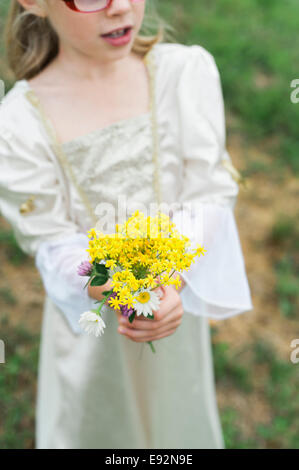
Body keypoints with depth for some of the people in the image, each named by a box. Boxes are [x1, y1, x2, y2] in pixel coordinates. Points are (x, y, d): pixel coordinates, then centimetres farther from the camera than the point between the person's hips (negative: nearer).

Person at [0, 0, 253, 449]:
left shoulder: (187, 70, -15)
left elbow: (212, 193, -14)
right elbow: (54, 244, -15)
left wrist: (173, 279, -29)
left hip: (180, 294, 2)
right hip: (92, 313, -2)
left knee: (178, 409, 29)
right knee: (92, 421, 24)